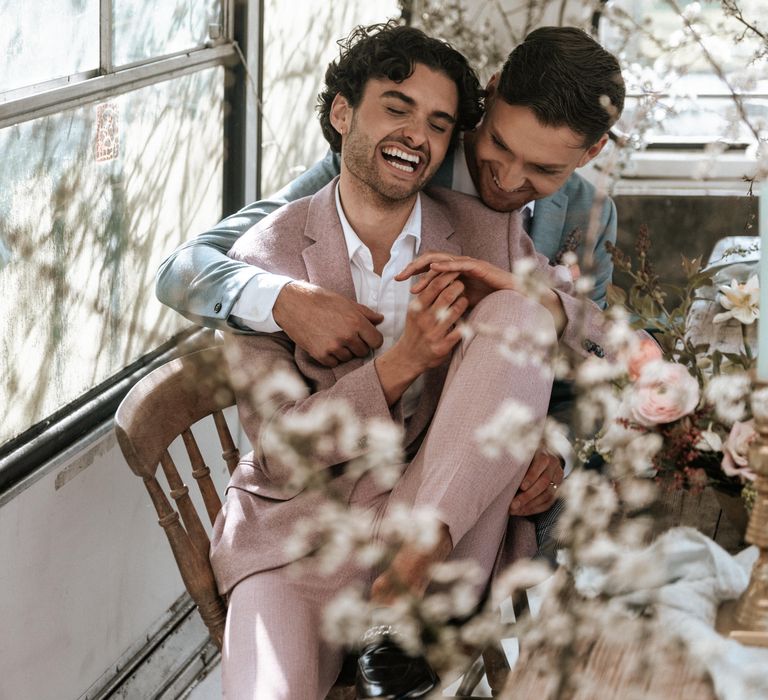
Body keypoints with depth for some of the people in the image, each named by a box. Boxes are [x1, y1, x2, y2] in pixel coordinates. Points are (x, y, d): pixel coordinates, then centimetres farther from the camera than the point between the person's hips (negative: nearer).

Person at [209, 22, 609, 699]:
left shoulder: (489, 235, 5)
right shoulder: (263, 257, -2)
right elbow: (278, 454, -7)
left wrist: (527, 296, -16)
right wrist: (401, 366, -22)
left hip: (446, 512, 4)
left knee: (518, 317, -20)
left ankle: (420, 600, -21)